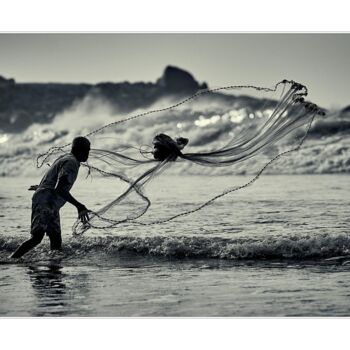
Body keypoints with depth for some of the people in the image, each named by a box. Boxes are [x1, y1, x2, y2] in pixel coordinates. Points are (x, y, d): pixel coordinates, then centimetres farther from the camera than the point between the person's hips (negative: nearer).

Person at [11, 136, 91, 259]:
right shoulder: (71, 163, -14)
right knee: (37, 237, -22)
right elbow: (59, 189, -27)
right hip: (44, 203, -11)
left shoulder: (64, 158, 16)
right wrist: (79, 206, -31)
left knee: (56, 240, 4)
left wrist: (40, 187, 53)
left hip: (51, 207, 11)